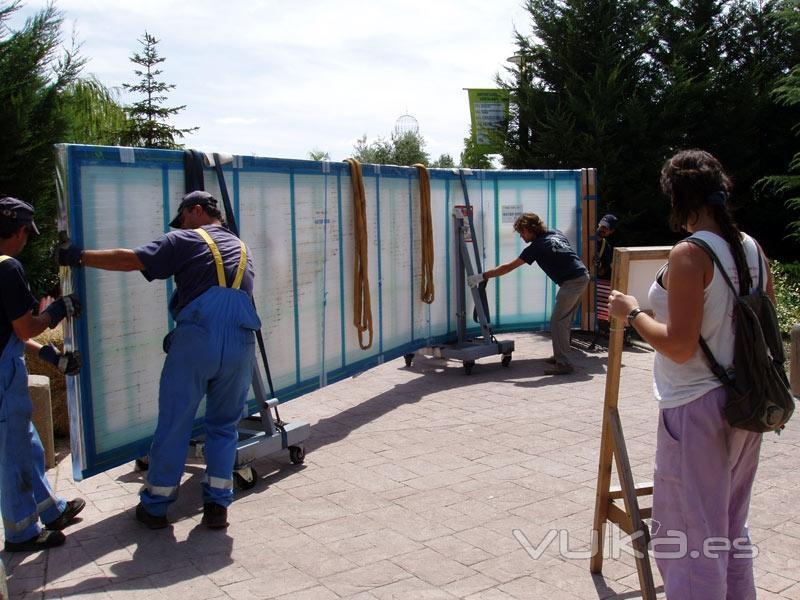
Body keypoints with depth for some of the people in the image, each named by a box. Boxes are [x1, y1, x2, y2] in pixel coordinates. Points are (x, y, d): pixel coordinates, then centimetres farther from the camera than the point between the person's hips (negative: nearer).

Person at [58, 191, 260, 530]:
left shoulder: (186, 240, 11)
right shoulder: (241, 248, 27)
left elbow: (130, 260, 3)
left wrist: (79, 257, 13)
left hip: (198, 336, -4)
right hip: (242, 340, 4)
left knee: (173, 423, 7)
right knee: (224, 425, 17)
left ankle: (155, 505, 18)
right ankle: (217, 505, 17)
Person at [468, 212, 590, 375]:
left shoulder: (536, 247, -9)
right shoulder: (556, 233, 14)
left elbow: (508, 267, -9)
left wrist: (482, 276, -6)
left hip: (572, 282, -9)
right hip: (583, 275, 9)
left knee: (557, 322, -7)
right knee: (563, 320, 18)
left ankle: (564, 364, -8)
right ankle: (560, 355, 27)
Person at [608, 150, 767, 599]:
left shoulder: (689, 255, -18)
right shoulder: (754, 250, 5)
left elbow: (680, 346, -21)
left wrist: (632, 313, -8)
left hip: (697, 409, -8)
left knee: (686, 538, 5)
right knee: (732, 530, 23)